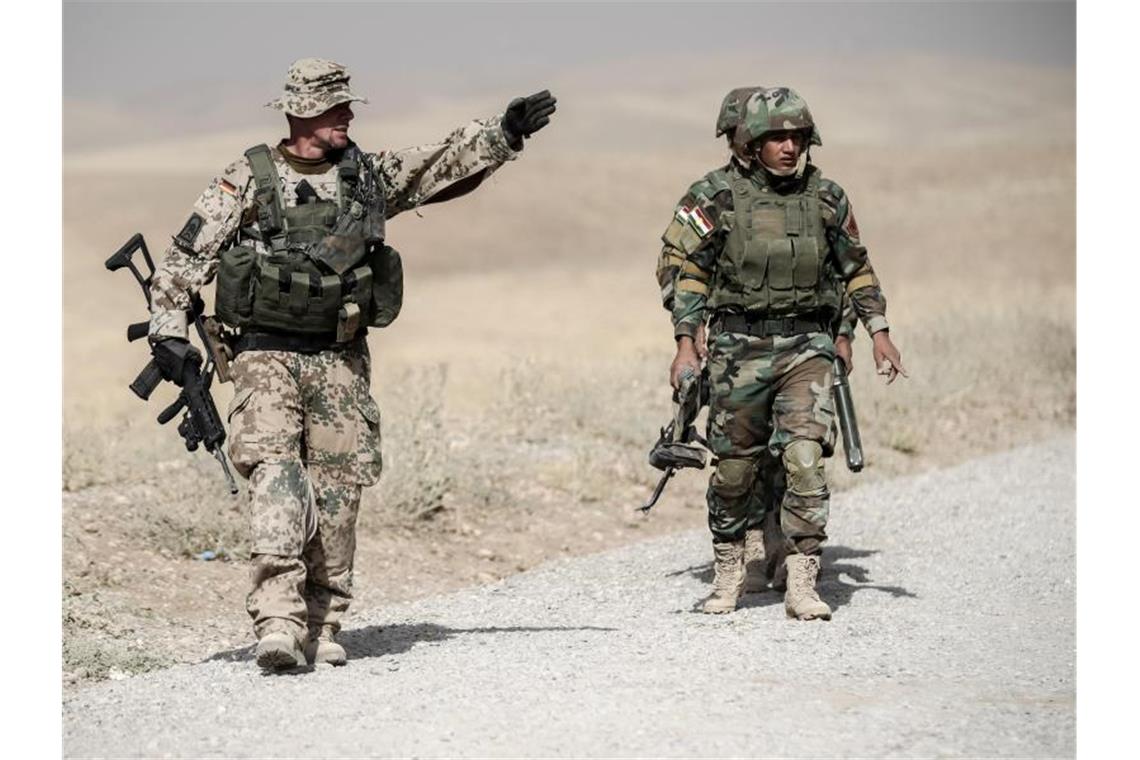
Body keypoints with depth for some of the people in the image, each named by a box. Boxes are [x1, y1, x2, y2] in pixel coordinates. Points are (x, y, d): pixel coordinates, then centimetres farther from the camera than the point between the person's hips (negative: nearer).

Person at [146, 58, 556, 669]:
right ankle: (277, 623, -27)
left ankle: (321, 625, 10)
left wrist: (504, 133, 2)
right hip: (266, 354, -4)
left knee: (339, 486, 0)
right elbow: (187, 255, 1)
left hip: (340, 359, 4)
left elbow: (449, 163, 13)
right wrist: (169, 330, -7)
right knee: (274, 470, -19)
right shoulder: (247, 181, 0)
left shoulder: (370, 176, 9)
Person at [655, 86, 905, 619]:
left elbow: (855, 267, 16)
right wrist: (685, 344, -14)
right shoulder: (715, 196, -4)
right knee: (735, 467, 7)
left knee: (806, 458, -14)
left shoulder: (825, 196, 5)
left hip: (806, 347, 1)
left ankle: (802, 585, -12)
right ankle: (728, 572, 28)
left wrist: (878, 331, 9)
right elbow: (681, 268, -5)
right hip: (739, 348, -1)